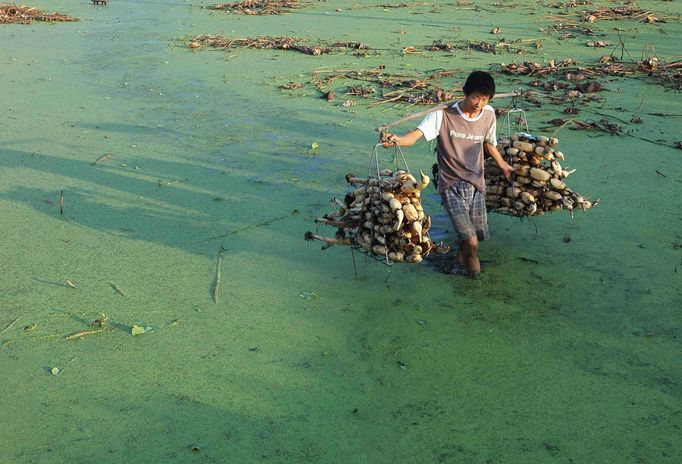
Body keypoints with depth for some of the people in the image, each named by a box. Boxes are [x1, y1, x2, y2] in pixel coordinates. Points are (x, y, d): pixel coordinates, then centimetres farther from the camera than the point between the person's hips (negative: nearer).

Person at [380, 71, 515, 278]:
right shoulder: (443, 115, -17)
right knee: (470, 241, -14)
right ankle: (474, 273, 18)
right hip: (452, 185, -5)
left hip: (477, 184, 5)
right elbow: (416, 134, -31)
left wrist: (503, 165, 30)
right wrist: (396, 140, -51)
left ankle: (459, 262, 46)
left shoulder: (488, 114, 0)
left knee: (477, 234, 14)